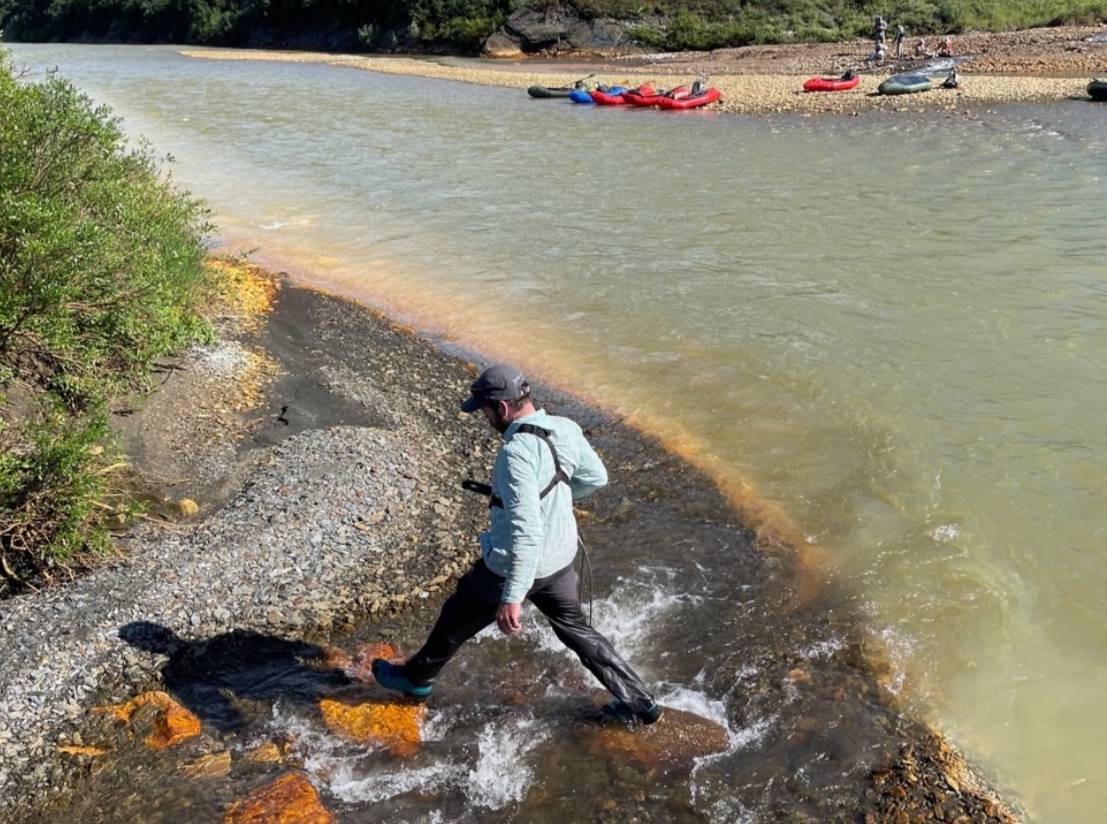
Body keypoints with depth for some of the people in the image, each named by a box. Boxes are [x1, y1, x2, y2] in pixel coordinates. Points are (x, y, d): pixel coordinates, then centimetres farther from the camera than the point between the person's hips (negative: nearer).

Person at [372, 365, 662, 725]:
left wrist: (512, 597, -33)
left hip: (514, 566, -6)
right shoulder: (566, 429, -7)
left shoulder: (516, 453, -31)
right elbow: (596, 477, 10)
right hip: (560, 559, 7)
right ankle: (639, 701, 28)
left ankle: (417, 677, 43)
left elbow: (526, 530, -35)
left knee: (457, 619, 19)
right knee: (576, 629, 24)